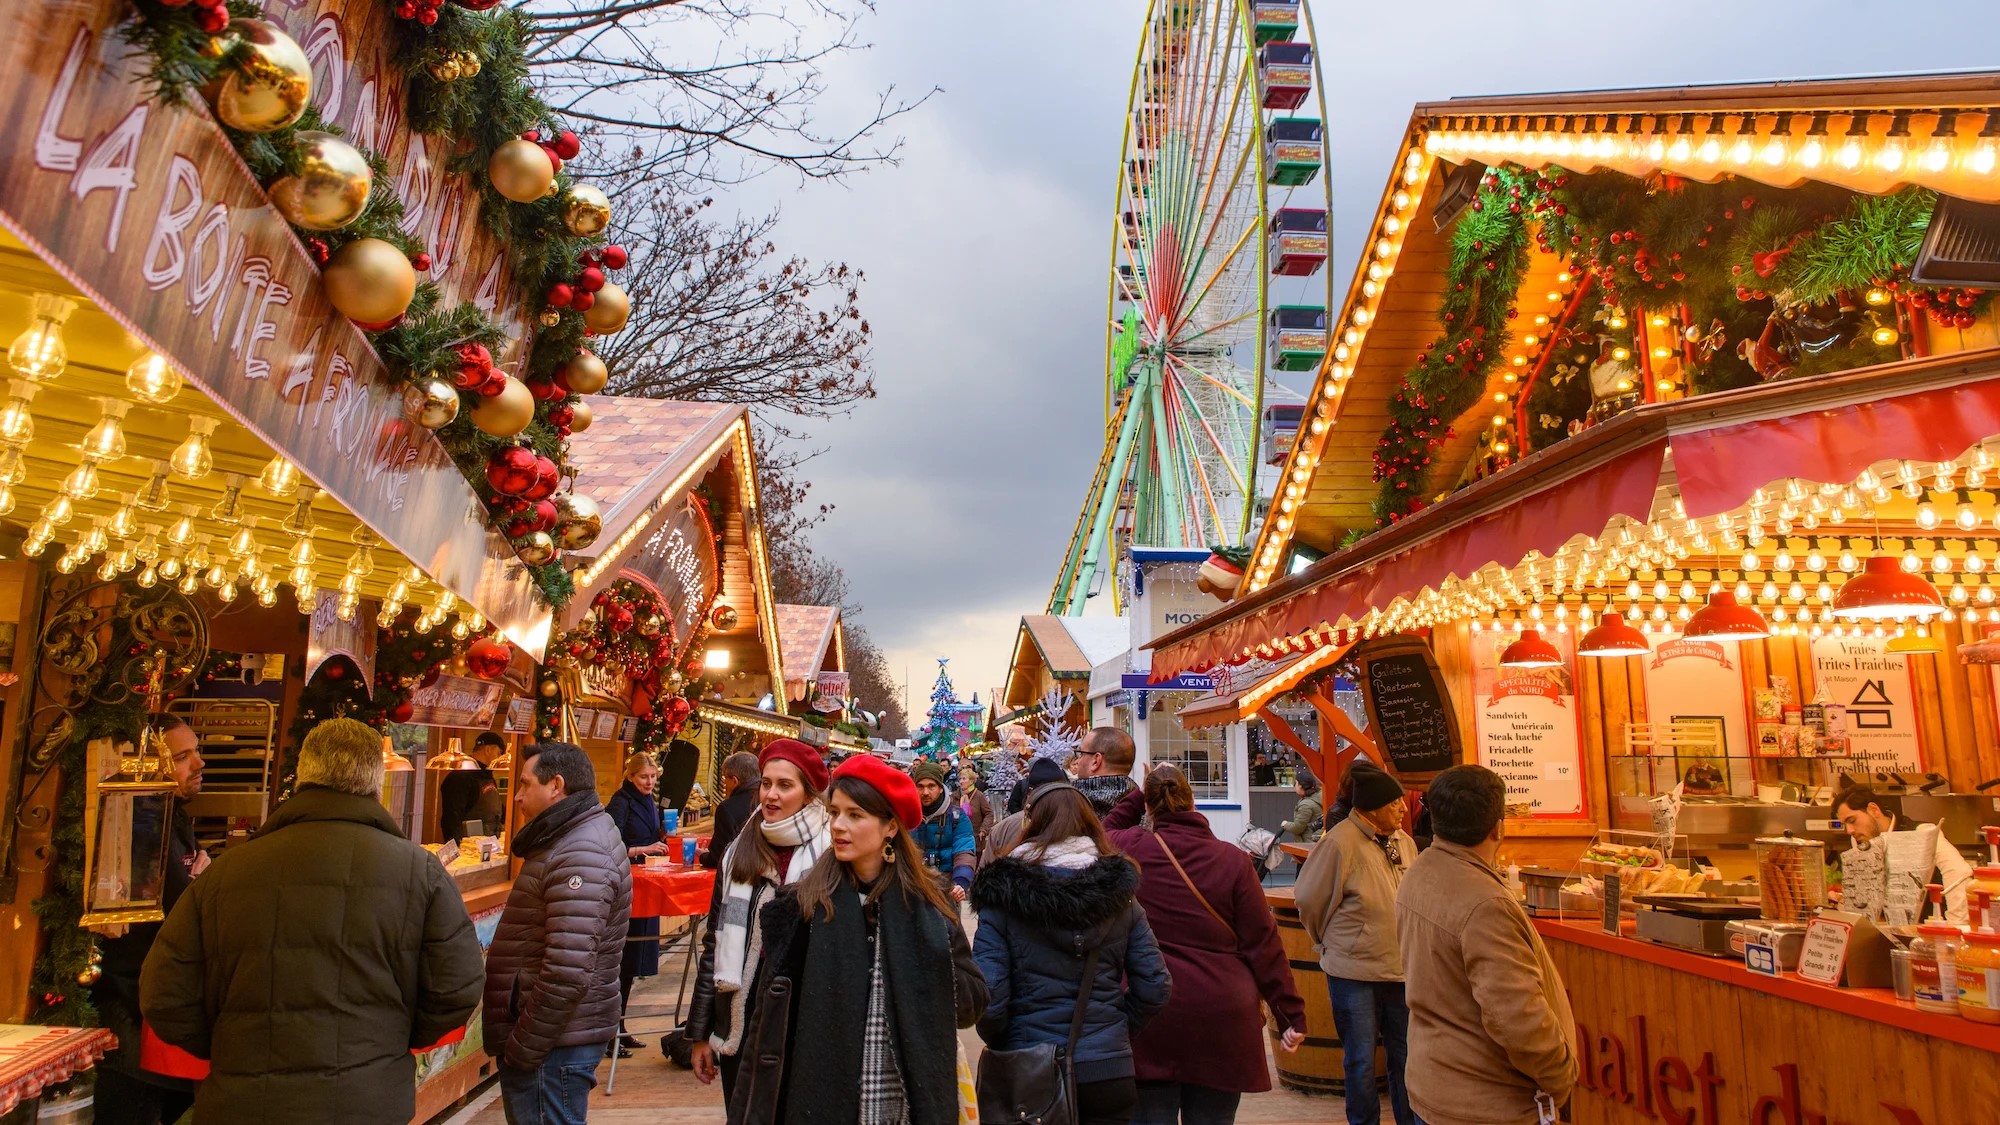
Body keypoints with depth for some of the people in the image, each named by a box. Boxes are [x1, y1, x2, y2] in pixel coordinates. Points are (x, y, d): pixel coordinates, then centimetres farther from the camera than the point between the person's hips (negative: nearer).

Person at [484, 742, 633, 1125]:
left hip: (554, 1045, -10)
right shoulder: (572, 839, 12)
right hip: (563, 1033, 10)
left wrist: (521, 1049, -19)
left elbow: (568, 972, -28)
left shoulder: (580, 856, -22)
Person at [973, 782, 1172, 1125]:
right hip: (1109, 1067, 2)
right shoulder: (1119, 894, -2)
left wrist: (1001, 1044, 3)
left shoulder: (1004, 895, -11)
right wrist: (1116, 1028, 12)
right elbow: (1156, 987, -3)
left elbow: (988, 997, -16)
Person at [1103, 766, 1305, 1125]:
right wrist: (1292, 1014, 5)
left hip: (1148, 1018, -1)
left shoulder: (1130, 849, -5)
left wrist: (1135, 798, 19)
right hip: (1221, 1024, 1)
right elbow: (1263, 945, -1)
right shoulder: (1234, 860, -3)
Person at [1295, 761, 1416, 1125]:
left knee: (1407, 1055, 15)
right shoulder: (1340, 842, -18)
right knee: (1360, 1062, 10)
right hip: (1354, 972, -5)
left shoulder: (1404, 841, 2)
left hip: (1401, 969, 5)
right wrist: (1331, 943, 5)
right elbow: (1309, 901, -9)